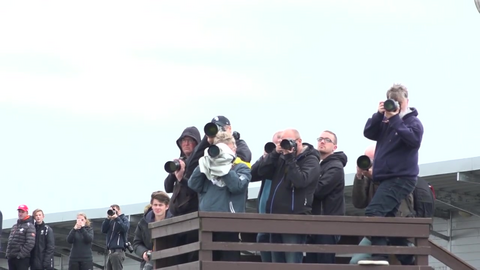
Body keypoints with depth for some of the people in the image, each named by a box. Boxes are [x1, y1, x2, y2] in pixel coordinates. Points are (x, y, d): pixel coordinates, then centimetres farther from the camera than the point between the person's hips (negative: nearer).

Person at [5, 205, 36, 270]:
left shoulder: (29, 226, -7)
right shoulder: (14, 226, 20)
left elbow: (30, 243, -17)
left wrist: (21, 254, -19)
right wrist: (7, 253, 11)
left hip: (22, 259, -8)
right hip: (11, 258, 8)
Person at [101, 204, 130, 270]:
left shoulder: (124, 219, 3)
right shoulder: (110, 221, 19)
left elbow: (125, 228, -16)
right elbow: (103, 230, 7)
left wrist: (116, 218, -16)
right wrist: (107, 218, -2)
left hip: (118, 251, -7)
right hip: (110, 251, 7)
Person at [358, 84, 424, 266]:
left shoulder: (413, 121, -4)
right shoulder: (385, 121, 13)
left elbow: (414, 139, -22)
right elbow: (368, 133, 3)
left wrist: (395, 119, -20)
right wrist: (380, 114, -9)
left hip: (401, 177, -9)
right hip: (387, 177, 9)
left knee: (374, 211, -24)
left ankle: (380, 254, -29)